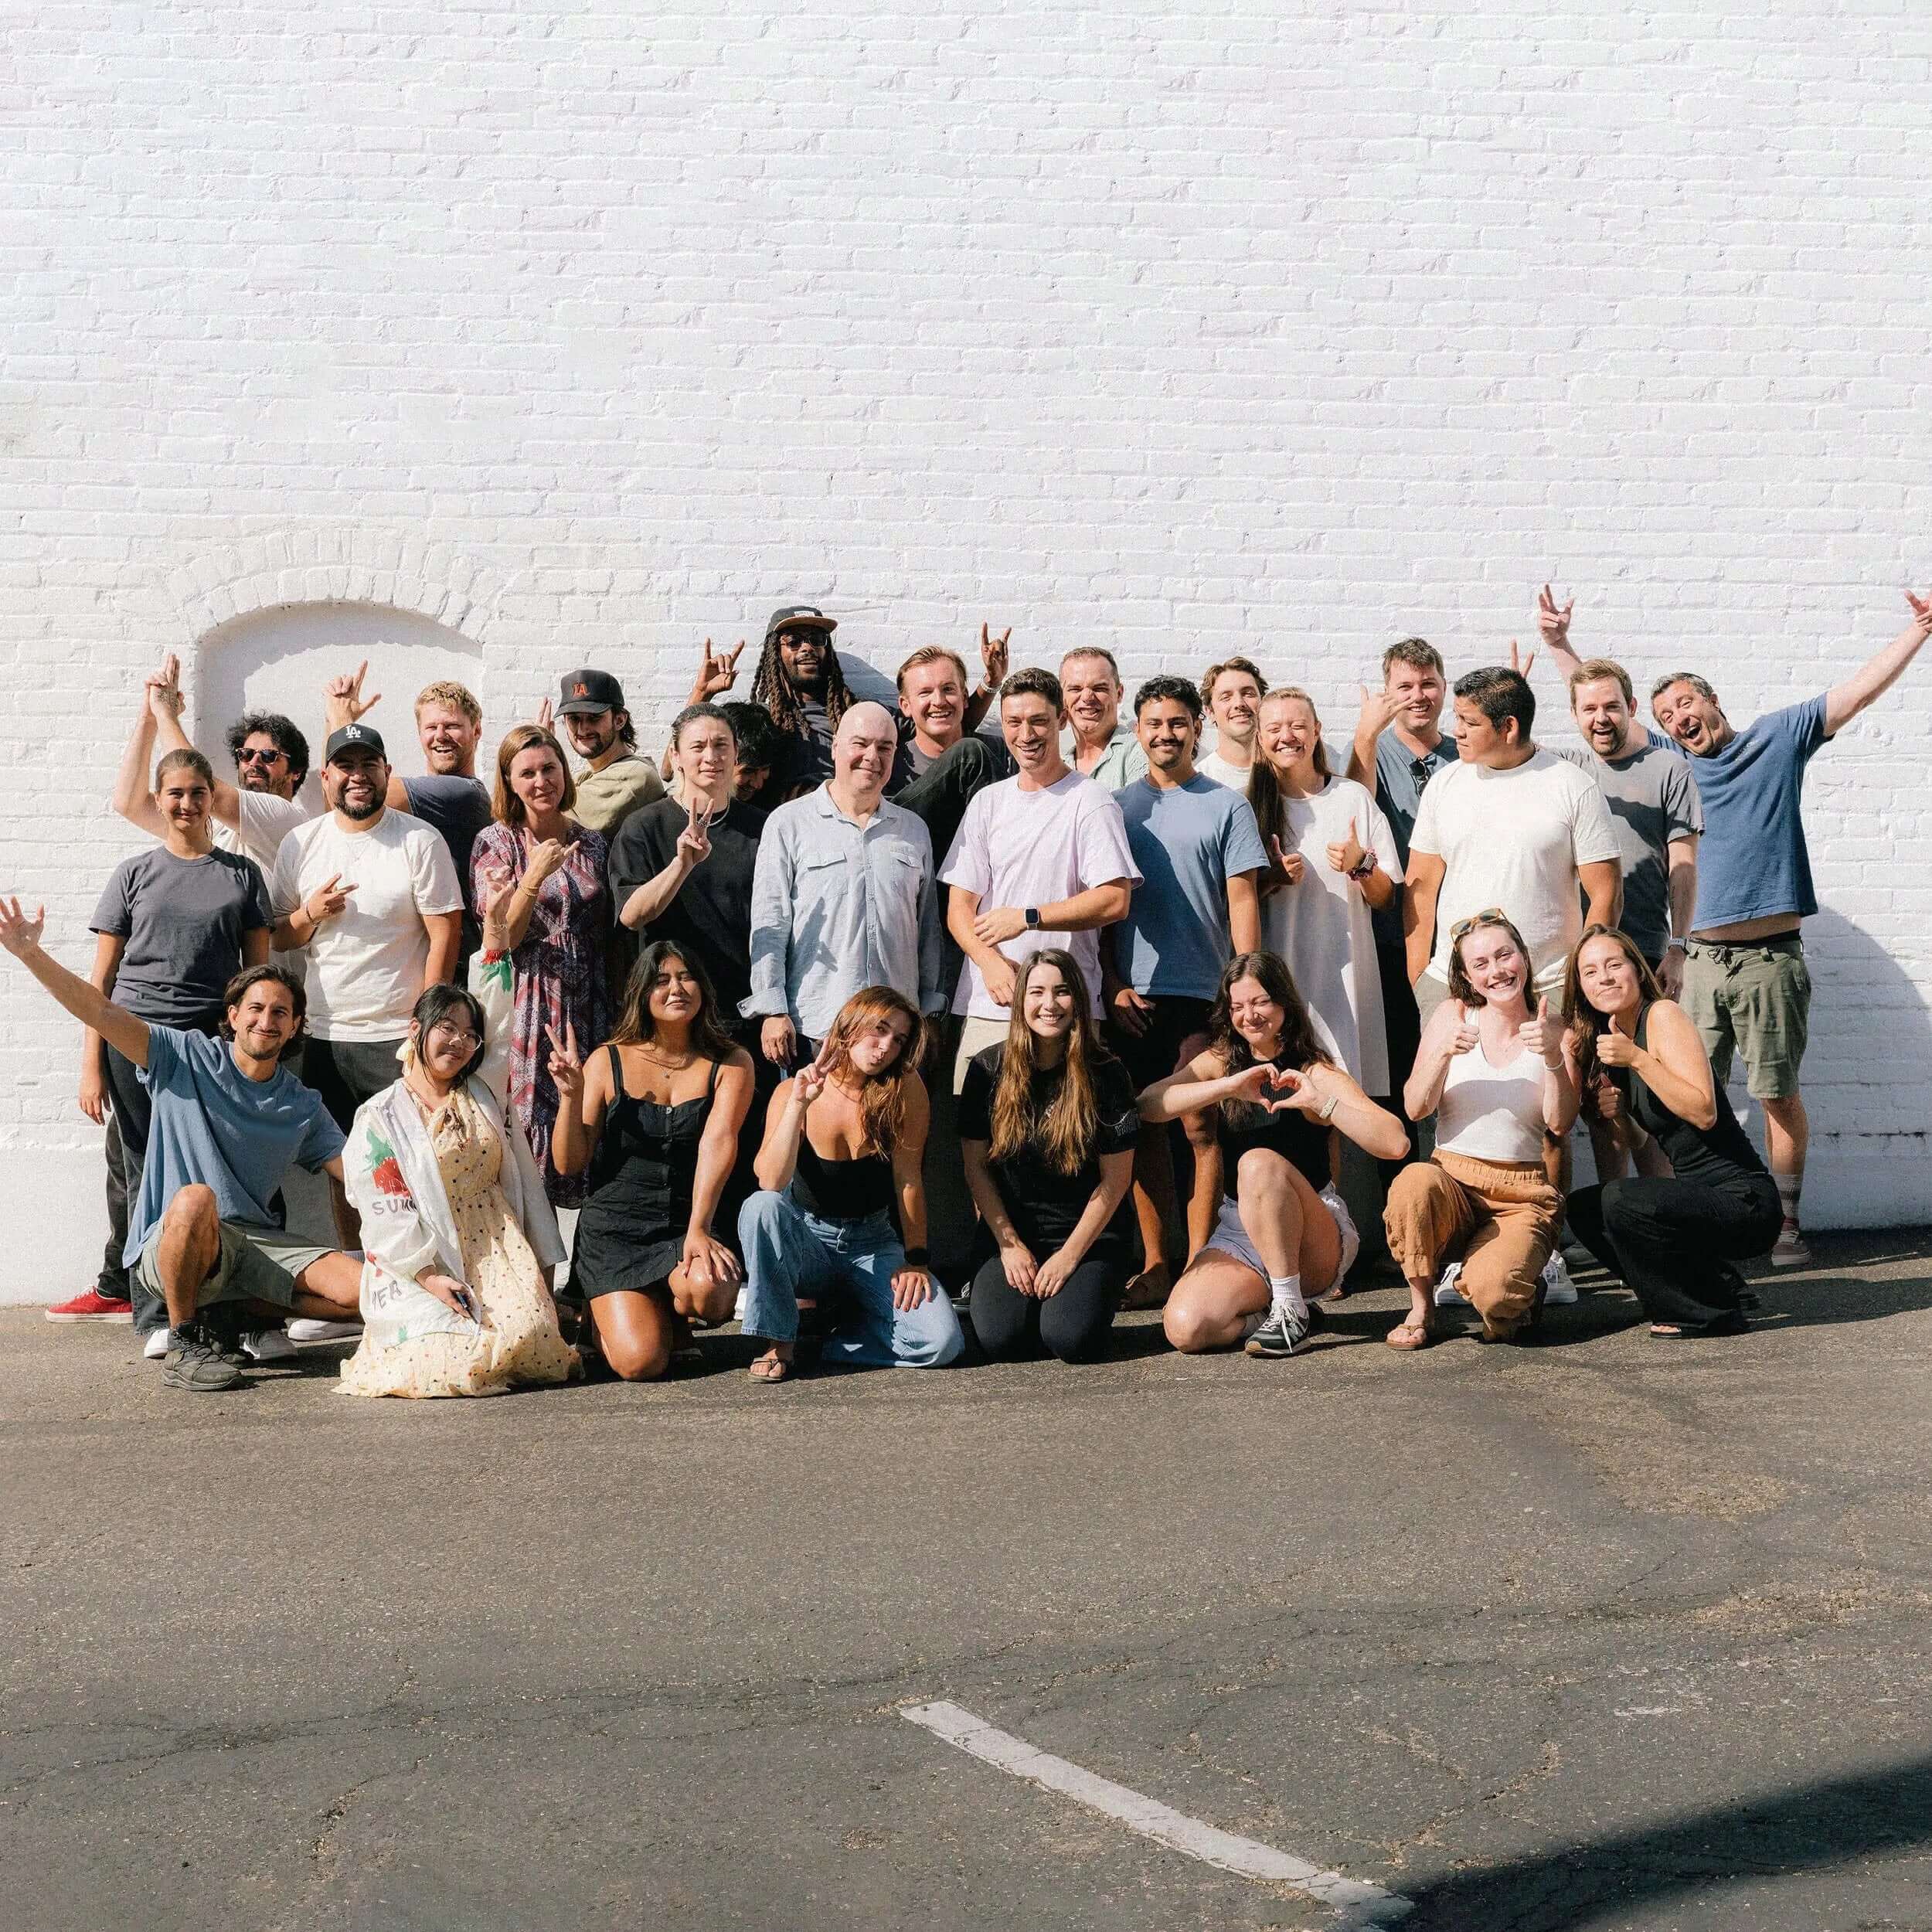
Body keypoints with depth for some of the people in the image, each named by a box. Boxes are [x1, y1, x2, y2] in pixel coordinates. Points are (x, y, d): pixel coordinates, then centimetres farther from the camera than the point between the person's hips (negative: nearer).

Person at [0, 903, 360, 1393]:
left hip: (259, 1244, 4)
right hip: (168, 1242, -4)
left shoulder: (304, 1108, 11)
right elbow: (103, 1013, -8)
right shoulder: (186, 1058, 2)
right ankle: (184, 1342, -19)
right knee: (195, 1198, -41)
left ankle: (232, 1308, 5)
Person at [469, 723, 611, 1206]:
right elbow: (502, 937, -8)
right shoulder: (496, 844, 0)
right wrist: (535, 876, -19)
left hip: (588, 1007, 3)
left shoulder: (592, 843, 10)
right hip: (528, 1008, -3)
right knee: (531, 1129, -4)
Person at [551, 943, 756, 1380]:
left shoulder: (730, 1063, 1)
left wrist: (698, 1228, -29)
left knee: (706, 1286, -35)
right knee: (641, 1363, -19)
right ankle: (608, 1316, 19)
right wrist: (572, 1095, -17)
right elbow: (568, 1163, 0)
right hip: (614, 1231, 0)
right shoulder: (607, 1062, 1)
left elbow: (717, 1142, -15)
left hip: (688, 1225, 0)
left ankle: (674, 1319, 4)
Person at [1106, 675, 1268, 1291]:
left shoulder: (1226, 806, 5)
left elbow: (1243, 900, 1)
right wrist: (1113, 984, 2)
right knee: (1144, 1127, 4)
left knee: (1201, 1126, -3)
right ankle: (1155, 1263, 11)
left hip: (1203, 991, -2)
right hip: (1133, 993, 2)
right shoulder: (1116, 806, 11)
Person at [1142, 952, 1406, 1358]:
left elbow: (1395, 1143, -18)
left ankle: (1290, 1307, -22)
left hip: (1318, 1242, -3)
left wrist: (1321, 1102, -30)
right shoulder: (1219, 1062, 7)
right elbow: (1148, 1105, -13)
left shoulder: (1317, 1074, -4)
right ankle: (1274, 1310, 3)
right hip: (1238, 1232, 4)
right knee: (1185, 1328, -25)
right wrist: (1230, 1086, -24)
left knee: (1258, 1162, -34)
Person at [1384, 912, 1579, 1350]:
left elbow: (1561, 1124, -7)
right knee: (1415, 1181, -37)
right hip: (1452, 1181, 1)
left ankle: (1519, 1295, 10)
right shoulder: (1452, 1016, 5)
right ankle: (1420, 1309, -14)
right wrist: (1443, 1054, -19)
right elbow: (1415, 1108, -2)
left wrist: (1554, 1058, -22)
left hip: (1522, 1196, -1)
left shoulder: (1554, 1031, 4)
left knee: (1491, 1291, -30)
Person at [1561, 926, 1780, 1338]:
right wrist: (1615, 1115, -2)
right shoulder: (1608, 1037, 13)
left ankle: (1709, 1312, -6)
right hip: (1697, 1193, 9)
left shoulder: (1663, 1014, -12)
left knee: (1619, 1201, -27)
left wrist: (1636, 1058, -24)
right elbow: (1636, 1143, 19)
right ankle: (1717, 1285, 13)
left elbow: (1704, 1113, -22)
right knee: (1583, 1209, 12)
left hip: (1744, 1200, -9)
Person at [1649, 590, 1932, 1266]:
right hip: (1698, 959, 2)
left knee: (1779, 1093, 3)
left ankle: (1786, 1222, 11)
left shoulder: (1778, 736, 9)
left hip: (1771, 958, -2)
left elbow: (1861, 689, 6)